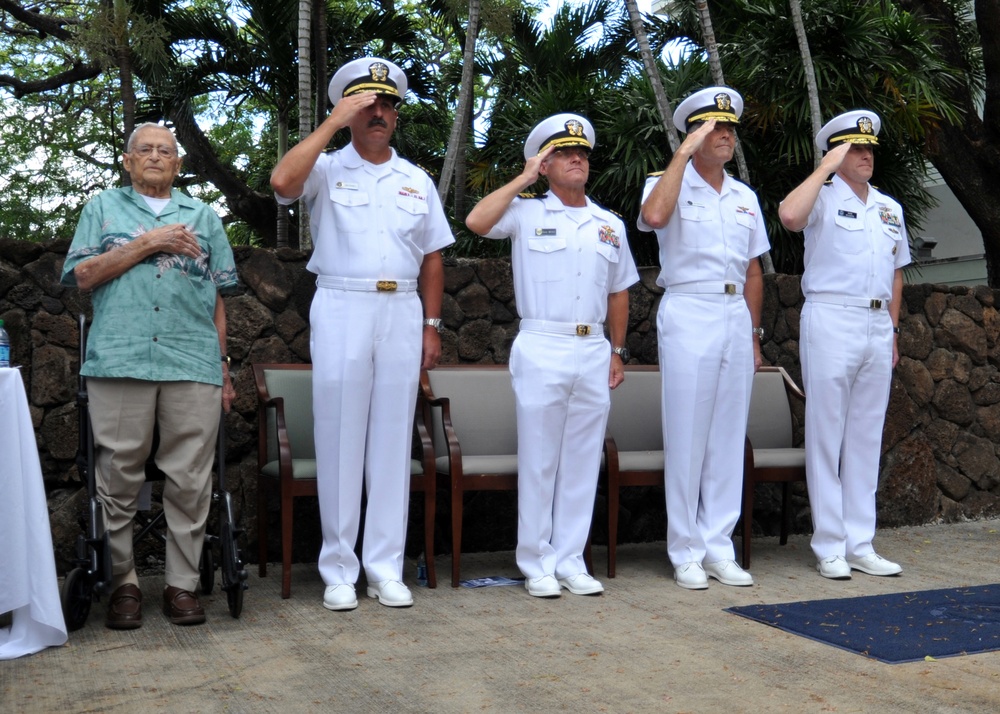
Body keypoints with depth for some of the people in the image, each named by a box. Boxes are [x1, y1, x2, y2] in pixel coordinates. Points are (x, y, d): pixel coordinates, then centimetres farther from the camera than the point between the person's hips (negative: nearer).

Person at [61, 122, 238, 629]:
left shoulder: (203, 216, 21)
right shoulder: (103, 208, 18)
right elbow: (82, 275, 4)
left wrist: (223, 366, 11)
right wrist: (147, 245, -4)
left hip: (193, 364, 1)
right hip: (118, 360, -1)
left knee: (190, 482, -1)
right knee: (119, 479, 1)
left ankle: (182, 584, 7)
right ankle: (123, 582, 12)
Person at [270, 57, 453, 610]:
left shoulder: (417, 182, 16)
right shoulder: (327, 170, 4)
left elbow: (432, 258, 16)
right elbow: (282, 181, -18)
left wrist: (431, 325, 9)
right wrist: (334, 121, -12)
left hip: (401, 314, 3)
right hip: (341, 311, -3)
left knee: (392, 440, 5)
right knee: (340, 439, -1)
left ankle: (386, 568, 12)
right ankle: (338, 570, 9)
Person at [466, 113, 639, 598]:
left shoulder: (610, 225, 15)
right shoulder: (526, 214, 2)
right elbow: (476, 222, -16)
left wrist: (618, 351, 15)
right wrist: (522, 179, -8)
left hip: (594, 352, 4)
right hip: (541, 350, -4)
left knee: (583, 462, 7)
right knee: (538, 461, 1)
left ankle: (570, 562, 16)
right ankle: (537, 566, 10)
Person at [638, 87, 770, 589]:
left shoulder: (745, 198, 16)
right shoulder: (669, 184, -1)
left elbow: (753, 271, 19)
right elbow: (654, 216, -26)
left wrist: (754, 333, 14)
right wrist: (684, 151, -19)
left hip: (736, 317, 6)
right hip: (688, 315, -5)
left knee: (729, 436, 7)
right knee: (687, 436, -3)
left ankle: (719, 548, 15)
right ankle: (685, 553, 7)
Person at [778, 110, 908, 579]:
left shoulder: (890, 208, 16)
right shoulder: (823, 197, -2)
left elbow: (896, 274, 21)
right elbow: (789, 215, -26)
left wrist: (893, 330, 15)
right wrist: (826, 168, -15)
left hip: (877, 327, 6)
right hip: (831, 322, -6)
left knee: (867, 436, 9)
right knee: (826, 434, -2)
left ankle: (860, 545, 17)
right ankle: (830, 546, 5)